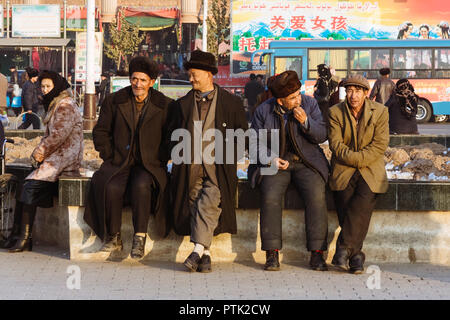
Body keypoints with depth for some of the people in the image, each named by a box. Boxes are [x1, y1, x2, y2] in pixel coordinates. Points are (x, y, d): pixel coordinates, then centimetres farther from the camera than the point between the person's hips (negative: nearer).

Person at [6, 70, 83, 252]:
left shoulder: (65, 106, -10)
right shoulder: (54, 106, 21)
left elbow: (59, 135, -18)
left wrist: (40, 152, -9)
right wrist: (39, 152, 6)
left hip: (64, 160, -9)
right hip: (54, 159, 9)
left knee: (30, 187, -20)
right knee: (25, 187, -6)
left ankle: (24, 239, -17)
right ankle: (17, 235, -7)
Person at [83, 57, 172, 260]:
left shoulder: (164, 105, 3)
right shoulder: (114, 101, 7)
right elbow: (100, 132, 12)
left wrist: (159, 160, -2)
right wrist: (110, 157, 2)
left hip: (149, 165, -1)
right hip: (119, 163, 2)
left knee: (141, 186, -34)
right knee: (111, 187, -30)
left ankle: (140, 238, -23)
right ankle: (113, 238, -13)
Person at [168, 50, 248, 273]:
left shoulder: (231, 102, 10)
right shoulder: (182, 104, 18)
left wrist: (225, 150, 1)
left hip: (217, 166, -2)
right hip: (190, 166, 3)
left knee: (210, 199, -25)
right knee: (195, 202, -15)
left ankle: (198, 249, -29)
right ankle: (205, 254, -13)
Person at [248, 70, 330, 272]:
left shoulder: (310, 104, 1)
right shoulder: (263, 111, -1)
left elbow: (322, 136, 0)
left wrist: (305, 122, -18)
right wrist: (271, 158, -14)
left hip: (306, 163, 0)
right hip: (275, 163, 0)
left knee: (316, 196, -25)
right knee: (270, 197, -27)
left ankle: (317, 254, -19)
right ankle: (272, 254, -19)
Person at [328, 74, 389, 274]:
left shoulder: (380, 112, 3)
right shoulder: (335, 112, 4)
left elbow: (380, 145, -3)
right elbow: (335, 144, -2)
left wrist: (357, 159, -13)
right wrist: (354, 159, -15)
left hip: (370, 170, 0)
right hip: (343, 170, 0)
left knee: (364, 201, -25)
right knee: (346, 204, -18)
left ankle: (344, 248, -22)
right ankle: (356, 256, -13)